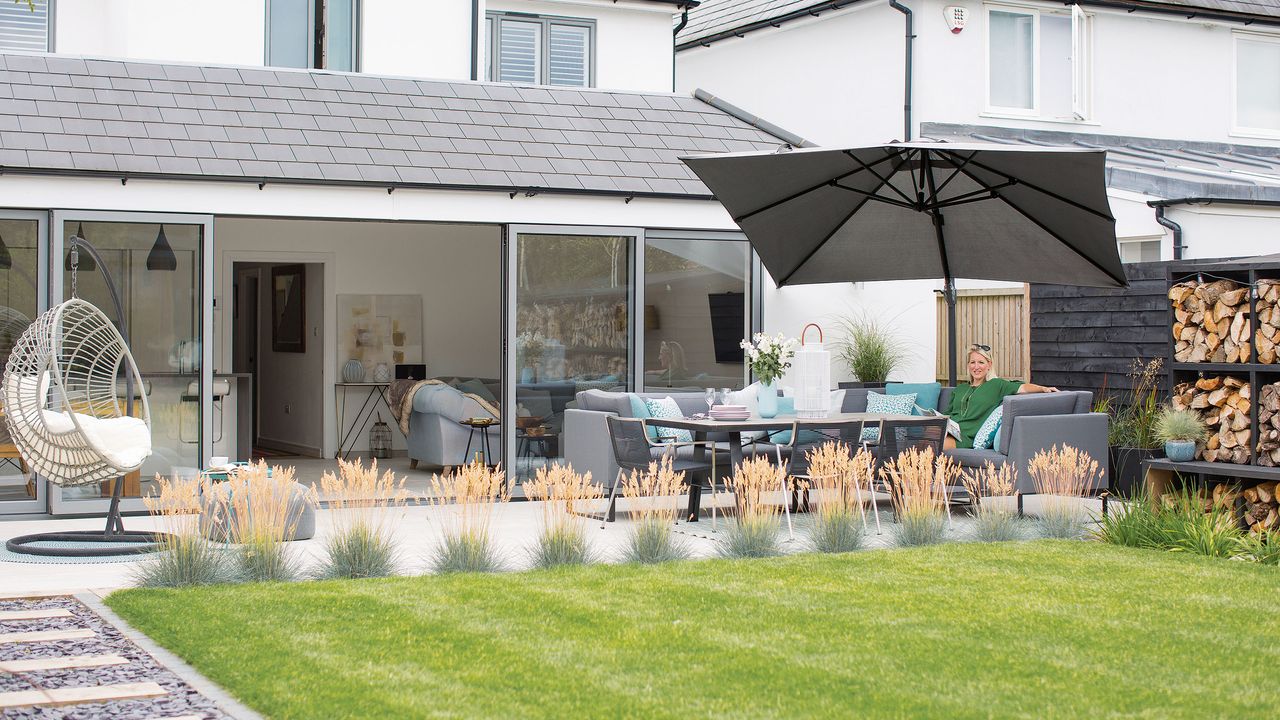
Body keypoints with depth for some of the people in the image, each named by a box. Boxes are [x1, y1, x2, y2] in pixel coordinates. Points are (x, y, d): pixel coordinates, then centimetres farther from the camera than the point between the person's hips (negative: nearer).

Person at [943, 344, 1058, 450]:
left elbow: (1022, 388, -3)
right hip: (950, 431, 5)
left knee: (941, 444, -36)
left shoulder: (996, 385, 12)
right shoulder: (960, 389, 28)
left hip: (967, 436, -5)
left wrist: (1043, 388, -20)